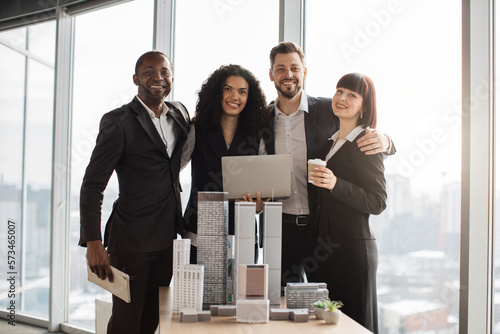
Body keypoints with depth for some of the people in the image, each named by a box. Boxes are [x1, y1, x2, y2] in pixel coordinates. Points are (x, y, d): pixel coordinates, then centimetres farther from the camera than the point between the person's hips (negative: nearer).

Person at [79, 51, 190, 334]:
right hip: (132, 239, -5)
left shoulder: (180, 114, 8)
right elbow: (93, 186, -12)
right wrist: (93, 244, -20)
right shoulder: (118, 122, -10)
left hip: (168, 238, 6)